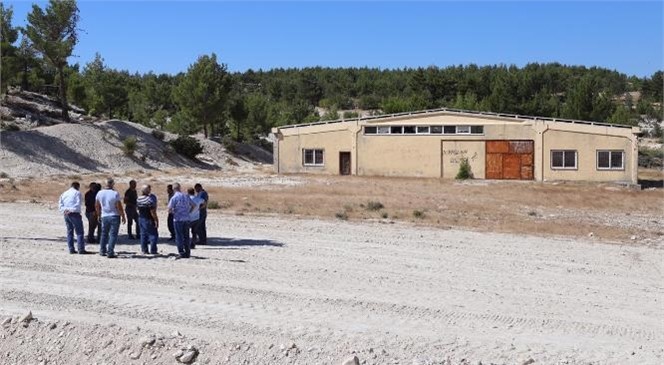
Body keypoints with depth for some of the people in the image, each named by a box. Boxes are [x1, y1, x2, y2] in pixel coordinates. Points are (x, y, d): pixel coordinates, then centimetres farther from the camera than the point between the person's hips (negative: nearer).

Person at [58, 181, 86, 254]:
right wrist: (72, 210, -14)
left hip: (66, 214, 7)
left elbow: (60, 204, 11)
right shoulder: (77, 193, -2)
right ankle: (81, 249, -9)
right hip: (74, 214, -7)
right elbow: (79, 203, -14)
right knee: (79, 232, -5)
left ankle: (71, 249, 11)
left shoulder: (64, 193, 18)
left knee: (69, 232, 12)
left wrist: (63, 210, 0)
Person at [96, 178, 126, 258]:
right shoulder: (115, 194, -14)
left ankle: (102, 251, 24)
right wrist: (123, 217, -4)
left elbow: (97, 206, 11)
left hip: (104, 216, 5)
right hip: (114, 216, -5)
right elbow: (119, 207, -14)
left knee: (104, 234, 18)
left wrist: (99, 215, 24)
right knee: (113, 235, -1)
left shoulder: (100, 193, 1)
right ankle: (110, 253, -4)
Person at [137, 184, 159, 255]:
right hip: (149, 220, -8)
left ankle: (144, 250, 16)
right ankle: (153, 250, -2)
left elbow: (138, 209, 13)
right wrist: (156, 220, -14)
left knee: (143, 234, 13)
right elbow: (152, 212, -19)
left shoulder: (138, 199, 5)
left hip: (141, 219, 8)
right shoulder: (149, 199, -20)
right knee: (153, 234, -1)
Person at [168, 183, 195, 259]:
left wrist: (173, 212, 6)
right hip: (186, 219, 5)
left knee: (179, 237, 2)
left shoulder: (174, 198, -11)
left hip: (178, 219, -5)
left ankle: (182, 253, 1)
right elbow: (193, 205, 14)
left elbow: (169, 209, -14)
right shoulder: (186, 196, 5)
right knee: (186, 236, 12)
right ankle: (187, 253, 16)